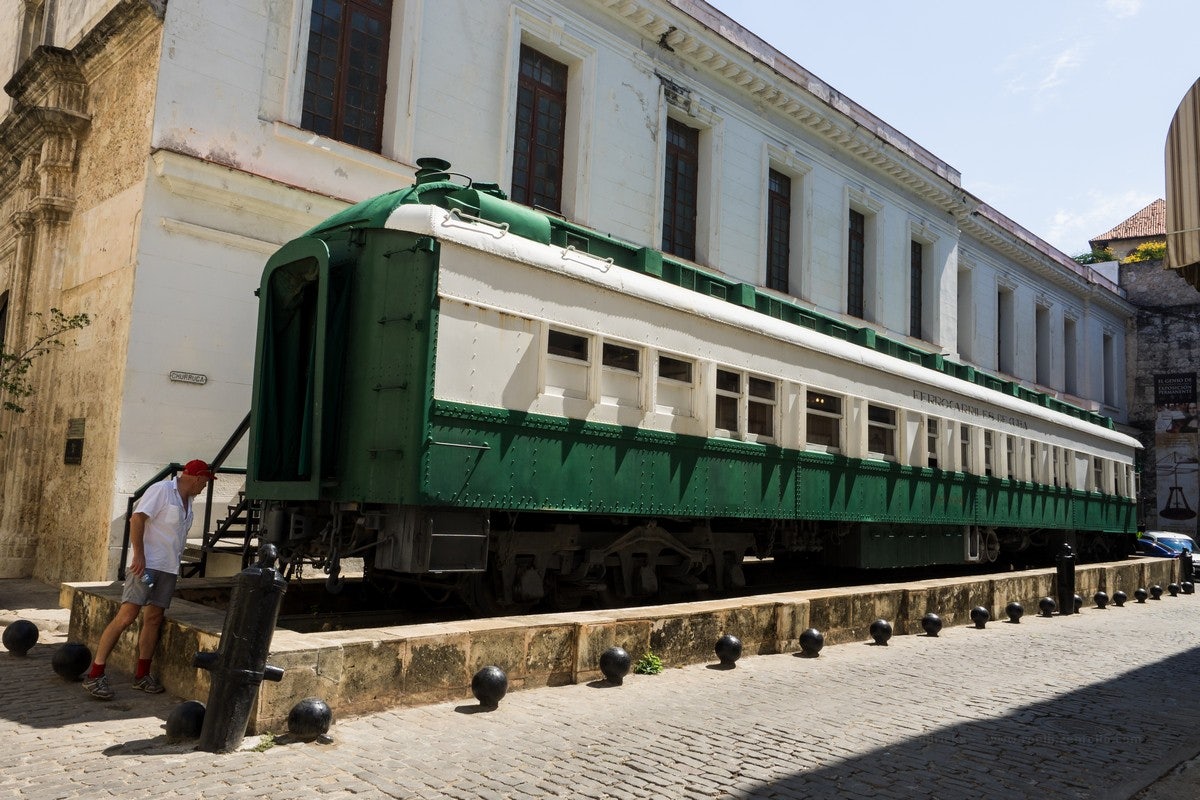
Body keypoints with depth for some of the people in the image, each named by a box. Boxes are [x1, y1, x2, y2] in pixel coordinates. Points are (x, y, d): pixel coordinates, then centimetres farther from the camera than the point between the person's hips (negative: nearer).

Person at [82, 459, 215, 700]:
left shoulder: (187, 501, 18)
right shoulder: (161, 490, -8)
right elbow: (137, 519, -16)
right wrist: (138, 554, -22)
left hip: (169, 568, 8)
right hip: (146, 563, -8)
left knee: (154, 618, 7)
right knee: (126, 616, -11)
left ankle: (141, 675, 14)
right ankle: (95, 675, -6)